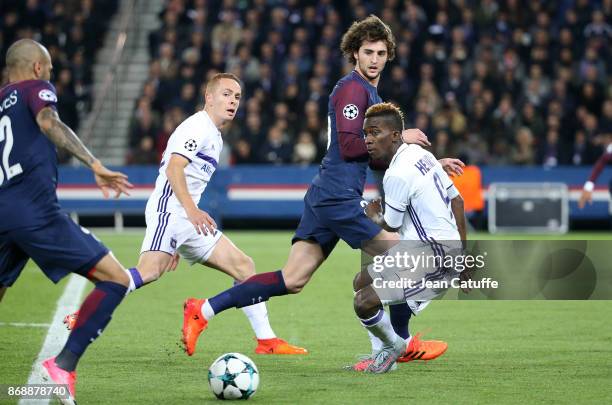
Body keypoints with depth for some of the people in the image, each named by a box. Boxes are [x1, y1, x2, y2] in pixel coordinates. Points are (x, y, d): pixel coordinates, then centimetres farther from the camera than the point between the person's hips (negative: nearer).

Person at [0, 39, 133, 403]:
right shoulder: (36, 89, 7)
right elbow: (48, 123, -14)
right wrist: (95, 165, -24)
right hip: (35, 211, -7)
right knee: (116, 280, -2)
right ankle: (63, 365, -16)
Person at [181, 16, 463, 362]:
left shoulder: (370, 93, 22)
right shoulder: (353, 88, -9)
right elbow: (349, 146, -20)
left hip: (324, 197, 9)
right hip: (339, 198, -9)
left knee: (292, 281, 5)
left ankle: (204, 309, 3)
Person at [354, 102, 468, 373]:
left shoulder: (397, 175, -21)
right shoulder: (420, 153, 8)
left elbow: (391, 226, -8)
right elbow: (457, 199, 15)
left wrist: (373, 215, 16)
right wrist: (461, 253, 23)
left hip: (431, 255, -11)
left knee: (364, 303, -16)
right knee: (361, 283, 19)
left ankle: (393, 347, 12)